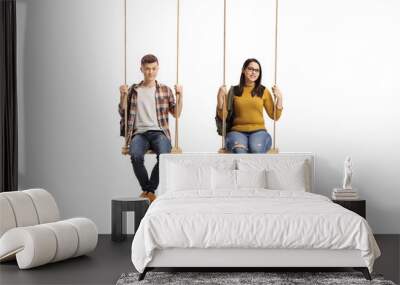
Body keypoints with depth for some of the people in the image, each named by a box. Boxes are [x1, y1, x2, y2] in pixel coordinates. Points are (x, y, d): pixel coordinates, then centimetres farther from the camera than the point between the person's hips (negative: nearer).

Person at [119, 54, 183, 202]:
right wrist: (123, 96, -2)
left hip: (159, 132, 0)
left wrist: (179, 95, -3)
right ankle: (147, 189, -8)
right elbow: (123, 113, 13)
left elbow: (176, 113, 12)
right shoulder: (133, 90, 16)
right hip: (139, 133, 0)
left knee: (164, 155, -34)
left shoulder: (165, 90, 16)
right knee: (136, 156, -33)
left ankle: (149, 190, -14)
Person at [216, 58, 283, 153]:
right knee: (239, 151, -35)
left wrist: (279, 99, -1)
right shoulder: (234, 91, 8)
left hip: (258, 131, 0)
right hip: (237, 131, 0)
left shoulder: (263, 91, 9)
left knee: (256, 149, -35)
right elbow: (223, 117, 8)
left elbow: (274, 116, 12)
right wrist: (220, 99, -6)